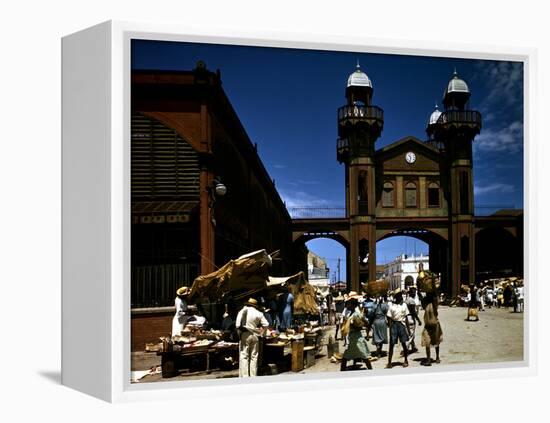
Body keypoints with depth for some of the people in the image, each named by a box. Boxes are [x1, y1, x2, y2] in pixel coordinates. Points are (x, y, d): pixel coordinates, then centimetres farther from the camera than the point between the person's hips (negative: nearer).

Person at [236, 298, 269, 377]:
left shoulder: (242, 311, -1)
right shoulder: (258, 313, 5)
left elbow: (238, 325, -7)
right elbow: (265, 324, 2)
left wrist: (239, 333, 6)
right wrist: (260, 332, 14)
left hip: (244, 335, -2)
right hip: (255, 335, 2)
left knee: (244, 356, 0)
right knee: (254, 357, 9)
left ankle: (244, 376, -4)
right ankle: (253, 376, 9)